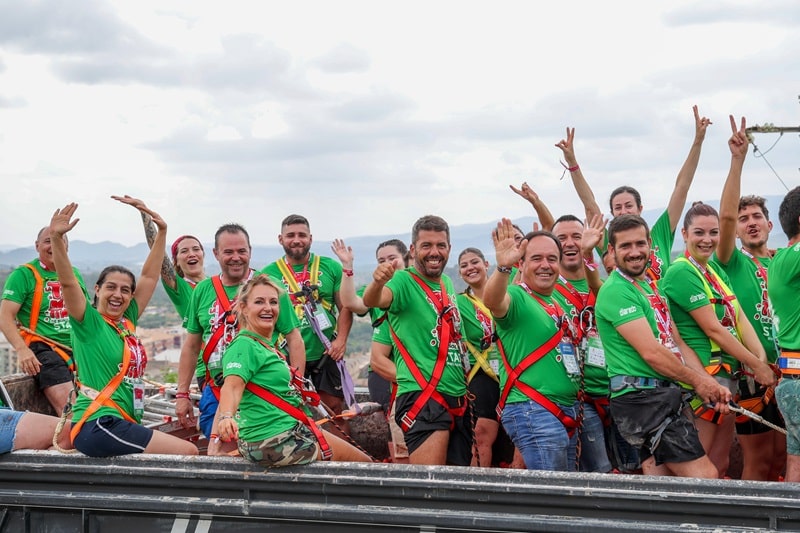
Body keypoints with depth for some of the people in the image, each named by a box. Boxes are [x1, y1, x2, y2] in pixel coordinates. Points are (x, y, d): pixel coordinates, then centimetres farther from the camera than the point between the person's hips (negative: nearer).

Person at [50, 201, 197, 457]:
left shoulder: (127, 323, 14)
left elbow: (149, 276, 21)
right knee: (188, 452, -16)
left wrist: (162, 232, 22)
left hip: (124, 425, 8)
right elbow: (68, 282, -18)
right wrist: (57, 238, -31)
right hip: (98, 425, -8)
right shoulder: (89, 323, -3)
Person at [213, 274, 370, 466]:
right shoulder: (244, 345, -16)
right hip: (277, 441, -10)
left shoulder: (266, 346, 13)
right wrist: (227, 417, -49)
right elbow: (232, 386, -31)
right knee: (364, 463, 1)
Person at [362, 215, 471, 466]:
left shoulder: (448, 284, 14)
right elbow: (371, 301, -30)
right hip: (422, 397, -8)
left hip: (458, 398, 8)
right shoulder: (404, 281, -8)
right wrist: (377, 283, -51)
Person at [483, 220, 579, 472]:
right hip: (534, 412, -9)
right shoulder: (516, 297, -9)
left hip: (567, 414, 9)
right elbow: (492, 301, -33)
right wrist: (503, 267, -50)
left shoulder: (560, 303, 15)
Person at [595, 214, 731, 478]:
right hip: (641, 398, -9)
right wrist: (697, 381, -6)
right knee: (705, 476, -12)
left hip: (660, 397, 9)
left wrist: (710, 384, 4)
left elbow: (677, 342, 17)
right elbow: (651, 352, -18)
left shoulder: (650, 286, 18)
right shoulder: (615, 291, -13)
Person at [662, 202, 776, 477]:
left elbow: (740, 319, 5)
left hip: (728, 373, 9)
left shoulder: (717, 273, 14)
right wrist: (756, 365, -13)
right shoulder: (681, 272, -13)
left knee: (720, 464, 13)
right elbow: (713, 329, -17)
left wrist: (762, 358, -11)